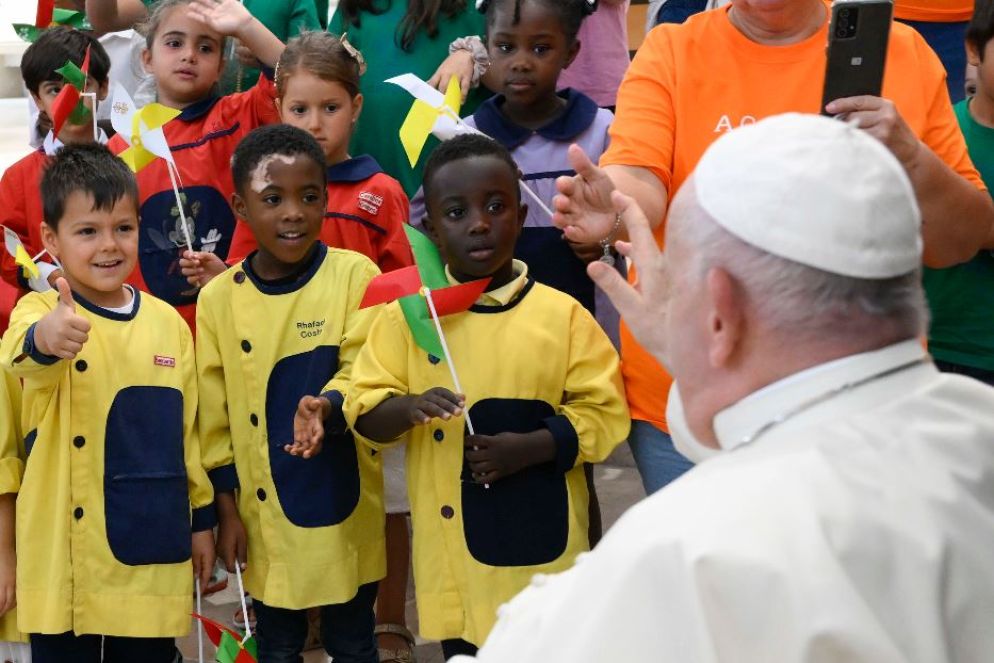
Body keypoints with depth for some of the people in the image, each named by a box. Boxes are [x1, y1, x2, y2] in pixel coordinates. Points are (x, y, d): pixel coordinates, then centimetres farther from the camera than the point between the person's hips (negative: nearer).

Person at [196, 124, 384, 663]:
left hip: (342, 508, -2)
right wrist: (226, 508, 2)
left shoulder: (355, 275, -8)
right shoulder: (219, 298, -1)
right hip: (264, 514, 2)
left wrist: (323, 407, -33)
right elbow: (213, 413, 4)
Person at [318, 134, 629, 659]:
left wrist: (529, 448, -18)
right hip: (452, 552, 1)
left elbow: (603, 411, -3)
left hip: (542, 546, -1)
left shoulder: (562, 315, -4)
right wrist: (410, 408, -23)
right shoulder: (407, 316, 0)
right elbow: (364, 411, -1)